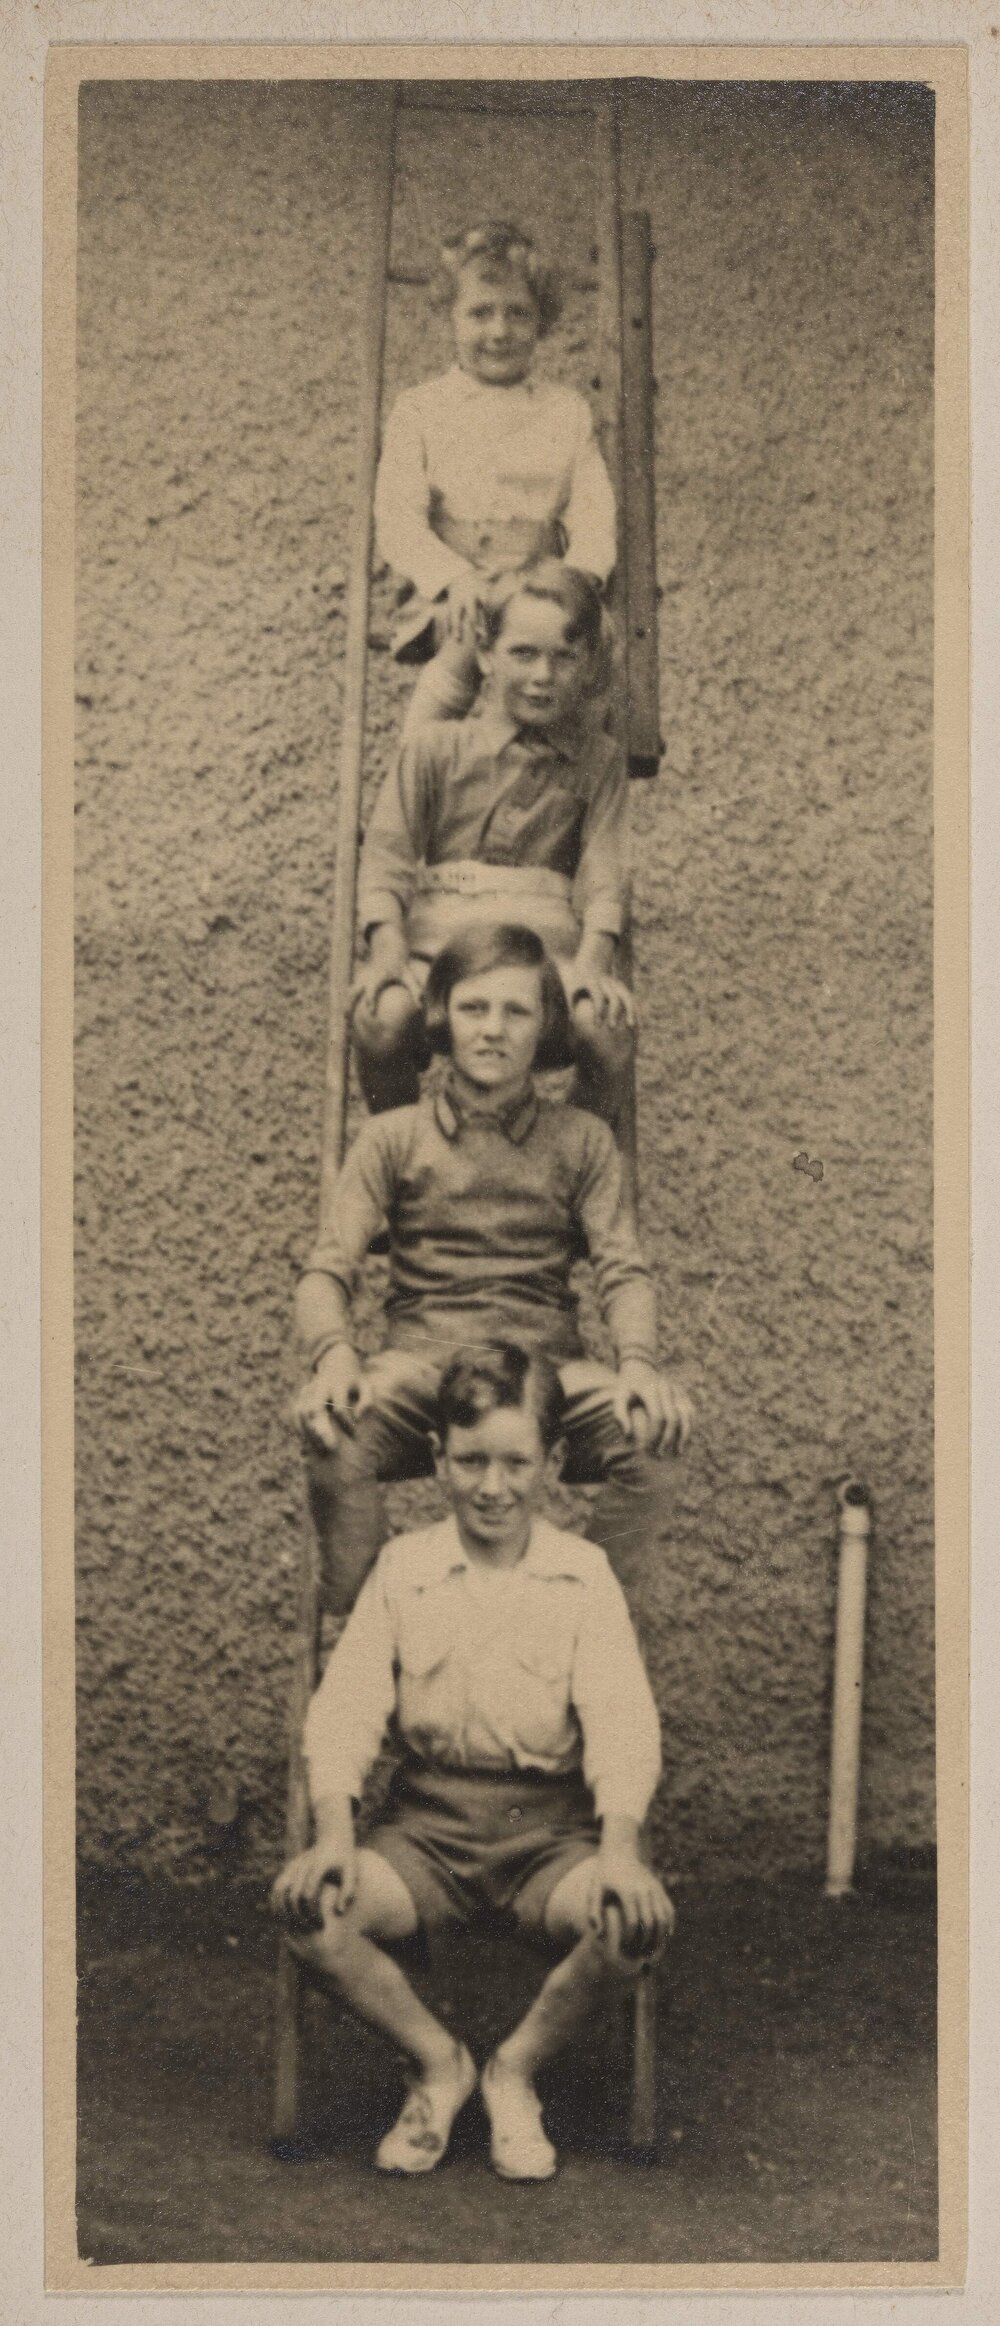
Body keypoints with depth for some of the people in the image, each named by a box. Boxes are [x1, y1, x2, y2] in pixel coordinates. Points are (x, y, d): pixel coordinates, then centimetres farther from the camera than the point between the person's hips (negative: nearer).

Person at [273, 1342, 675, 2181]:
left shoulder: (583, 1573, 3)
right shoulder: (402, 1567, 7)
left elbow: (621, 1719, -8)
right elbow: (346, 1705, -1)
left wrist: (619, 1848, -26)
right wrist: (333, 1834, -20)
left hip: (550, 1824, -1)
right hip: (429, 1819, 1)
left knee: (637, 1918, -31)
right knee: (306, 1901, -26)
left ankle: (517, 2069, -1)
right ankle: (438, 2062, 1)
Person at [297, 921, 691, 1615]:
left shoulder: (581, 1140, 16)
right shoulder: (394, 1137, 14)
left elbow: (623, 1269, 4)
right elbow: (327, 1269, 3)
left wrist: (638, 1362, -19)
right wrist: (334, 1354, -21)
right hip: (422, 1359, -1)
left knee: (648, 1429, -32)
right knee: (331, 1426, -35)